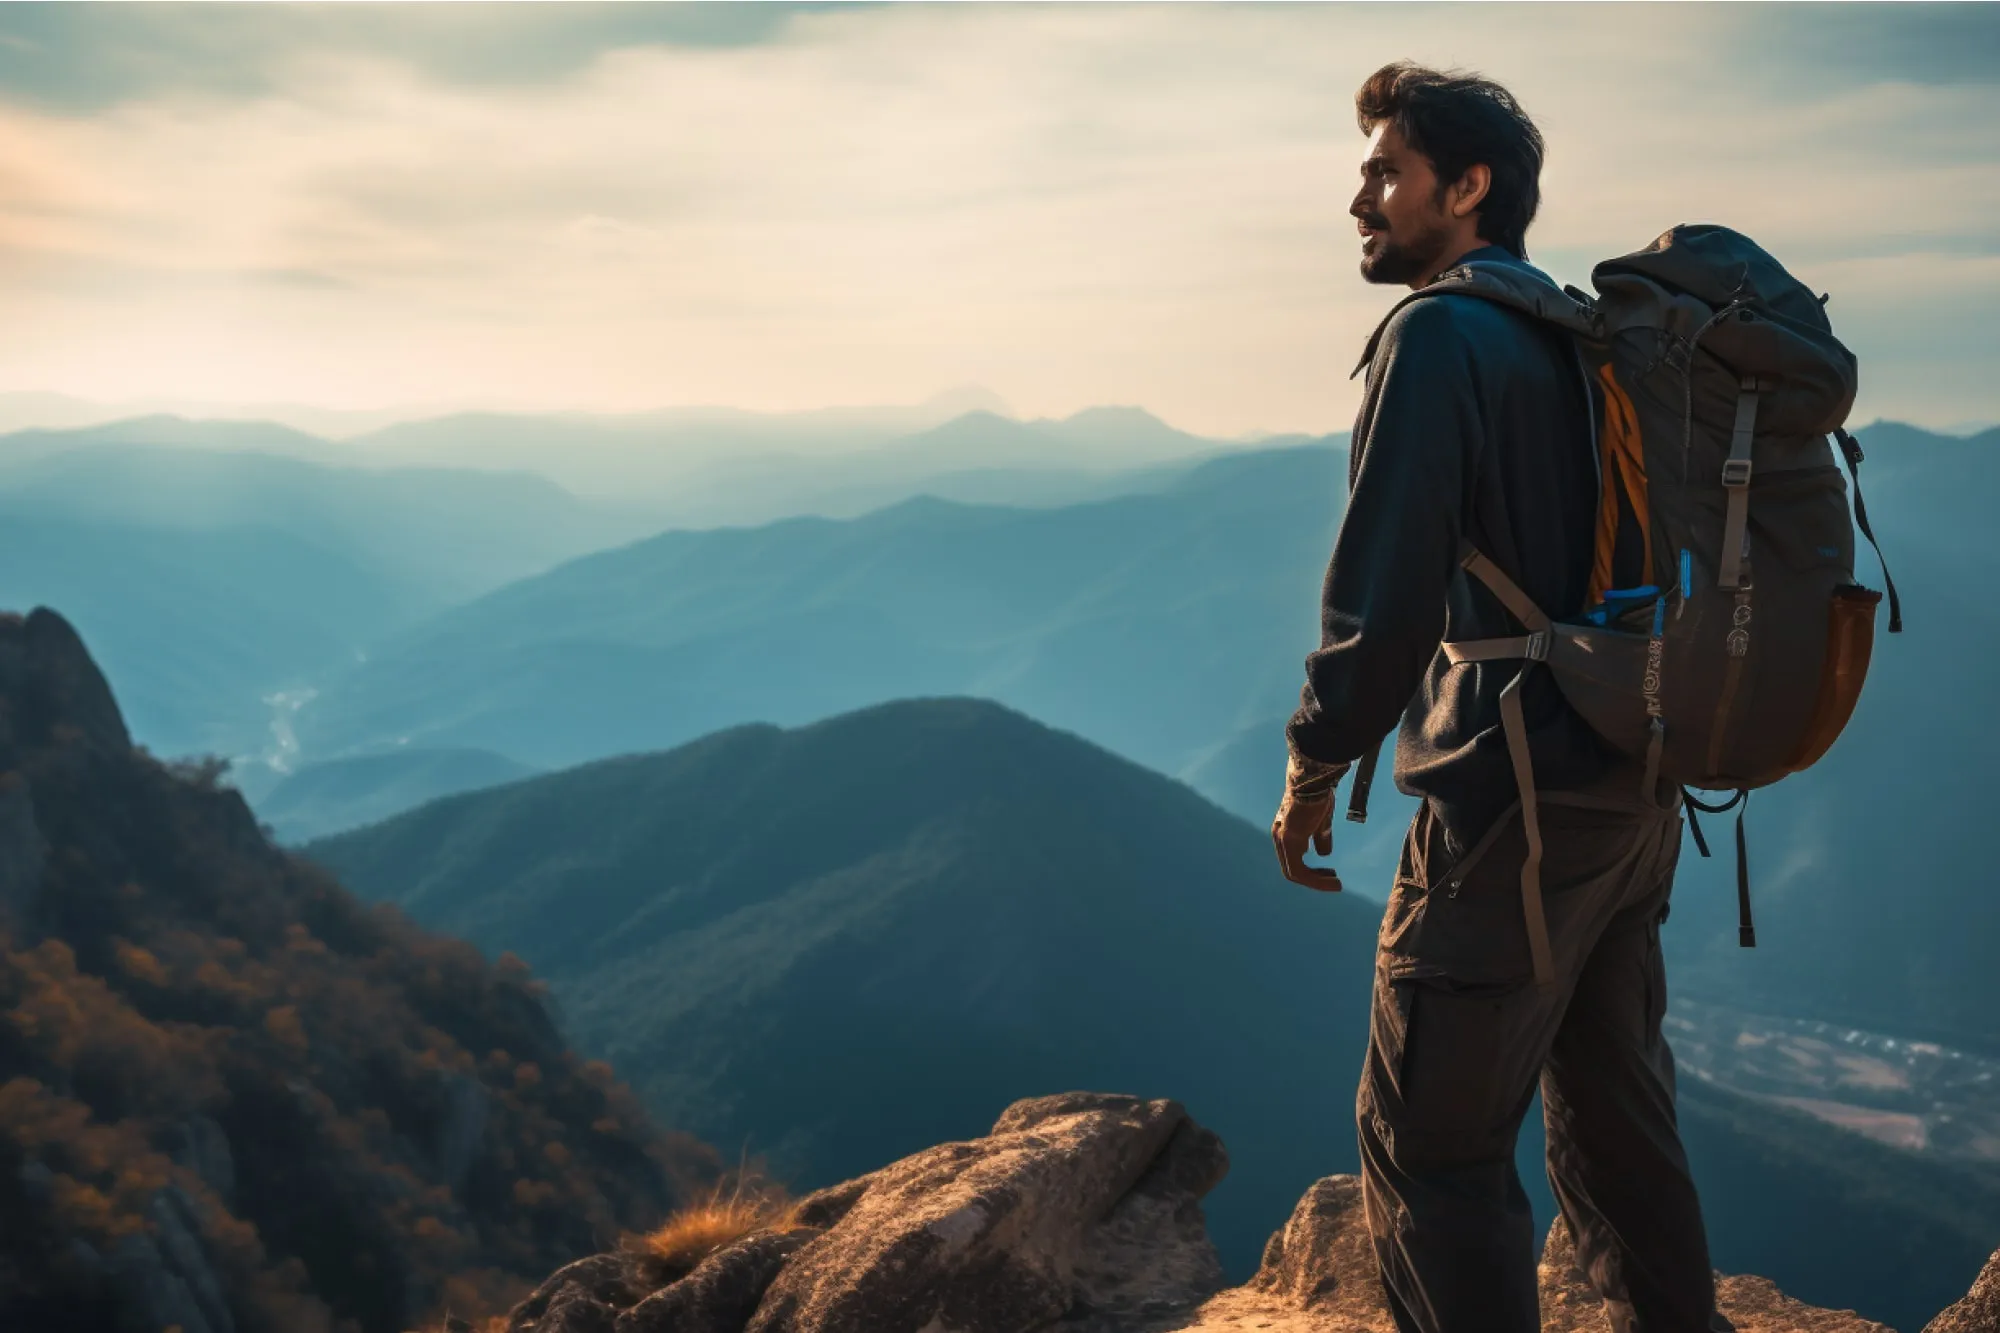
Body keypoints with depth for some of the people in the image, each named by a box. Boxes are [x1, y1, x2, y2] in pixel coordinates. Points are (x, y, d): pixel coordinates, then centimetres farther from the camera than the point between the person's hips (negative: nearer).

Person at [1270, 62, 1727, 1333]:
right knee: (1615, 1112, 21)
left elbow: (1384, 586, -20)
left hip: (1510, 812, -9)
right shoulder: (1587, 341, 13)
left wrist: (1314, 769, -8)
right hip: (1635, 802, 9)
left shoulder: (1441, 336, -13)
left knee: (1430, 1147, 1)